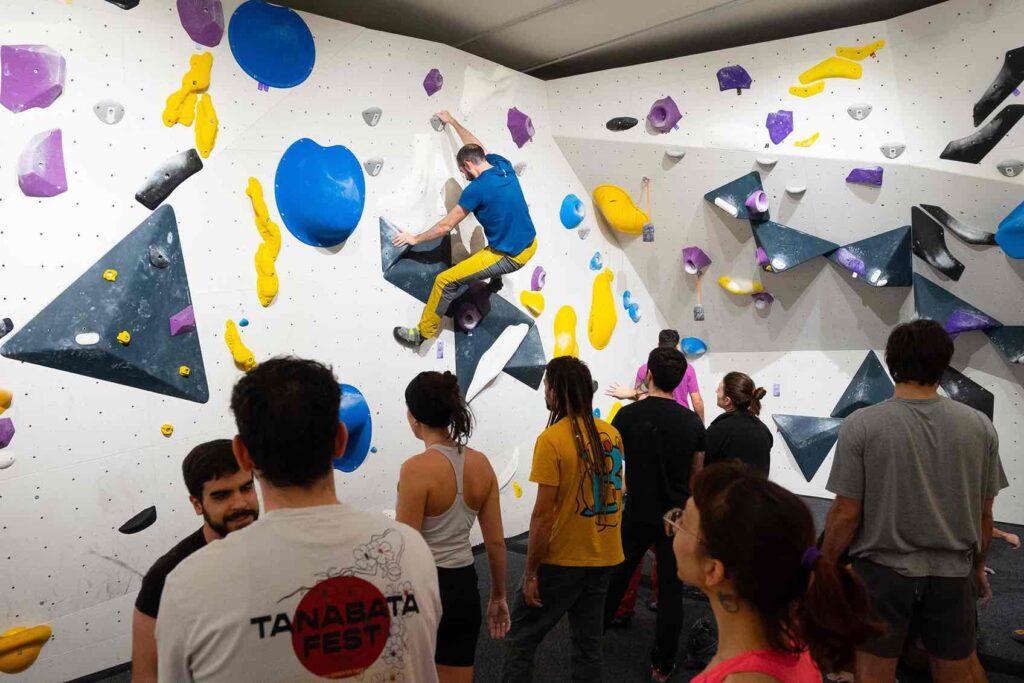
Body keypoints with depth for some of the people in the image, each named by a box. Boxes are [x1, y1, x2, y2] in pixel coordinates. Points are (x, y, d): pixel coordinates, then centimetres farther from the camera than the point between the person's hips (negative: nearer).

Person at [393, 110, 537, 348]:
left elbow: (446, 226, -10)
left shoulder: (477, 188, -19)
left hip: (510, 257, -8)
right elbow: (478, 148, 22)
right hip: (530, 245, 8)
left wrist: (415, 239, 4)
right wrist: (452, 122, 33)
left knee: (445, 280, -3)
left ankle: (422, 334, 10)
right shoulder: (503, 165, 0)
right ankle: (495, 278, 53)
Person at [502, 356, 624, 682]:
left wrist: (531, 571, -10)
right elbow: (614, 494, 10)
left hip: (561, 561, -6)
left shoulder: (552, 439, -19)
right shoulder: (612, 434, 1)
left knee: (520, 639, 10)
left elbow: (543, 515, -19)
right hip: (604, 558, 6)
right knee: (588, 643, 18)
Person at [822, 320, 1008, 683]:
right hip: (952, 572, 3)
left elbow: (847, 514, -13)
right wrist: (978, 566, 20)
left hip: (883, 570, -3)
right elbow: (984, 513, 4)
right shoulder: (979, 425, -5)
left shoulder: (862, 425, -15)